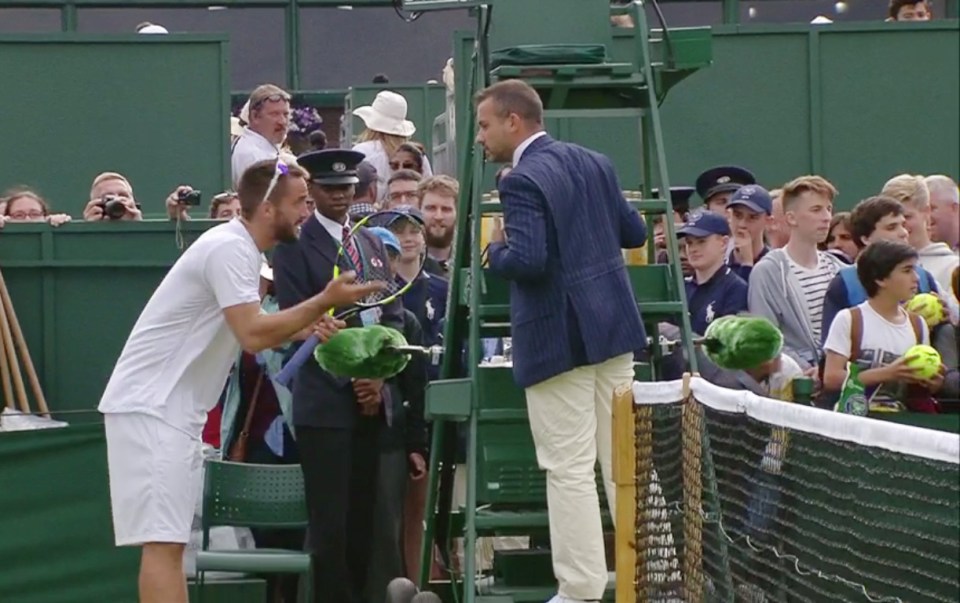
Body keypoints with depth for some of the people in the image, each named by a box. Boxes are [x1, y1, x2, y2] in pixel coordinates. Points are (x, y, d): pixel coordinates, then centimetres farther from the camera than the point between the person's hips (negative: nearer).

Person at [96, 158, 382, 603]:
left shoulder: (239, 248, 15)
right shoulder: (229, 248, -17)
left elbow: (250, 333, 16)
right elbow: (253, 335, -26)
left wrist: (305, 324, 0)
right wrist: (325, 301, -21)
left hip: (173, 411, 11)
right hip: (149, 409, -11)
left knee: (169, 542, 9)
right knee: (163, 541, -14)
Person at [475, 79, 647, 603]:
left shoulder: (522, 181, -15)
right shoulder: (593, 162, 10)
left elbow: (527, 261, -24)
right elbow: (634, 233, 15)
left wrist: (495, 250, -4)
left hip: (560, 338, -8)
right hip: (613, 326, 8)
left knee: (569, 469, -3)